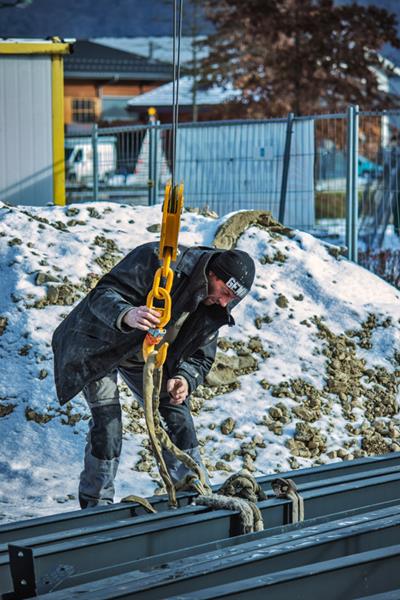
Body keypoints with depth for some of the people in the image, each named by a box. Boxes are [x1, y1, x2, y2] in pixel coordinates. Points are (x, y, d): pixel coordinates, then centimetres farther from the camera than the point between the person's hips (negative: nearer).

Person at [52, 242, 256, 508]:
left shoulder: (214, 308, -12)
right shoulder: (157, 260, -33)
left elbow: (201, 356, -4)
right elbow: (102, 296, -37)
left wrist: (185, 380, -28)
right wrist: (127, 315, -60)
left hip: (146, 357, 6)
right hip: (98, 345, -6)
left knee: (179, 415, 0)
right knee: (107, 420, -16)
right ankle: (96, 504, -2)